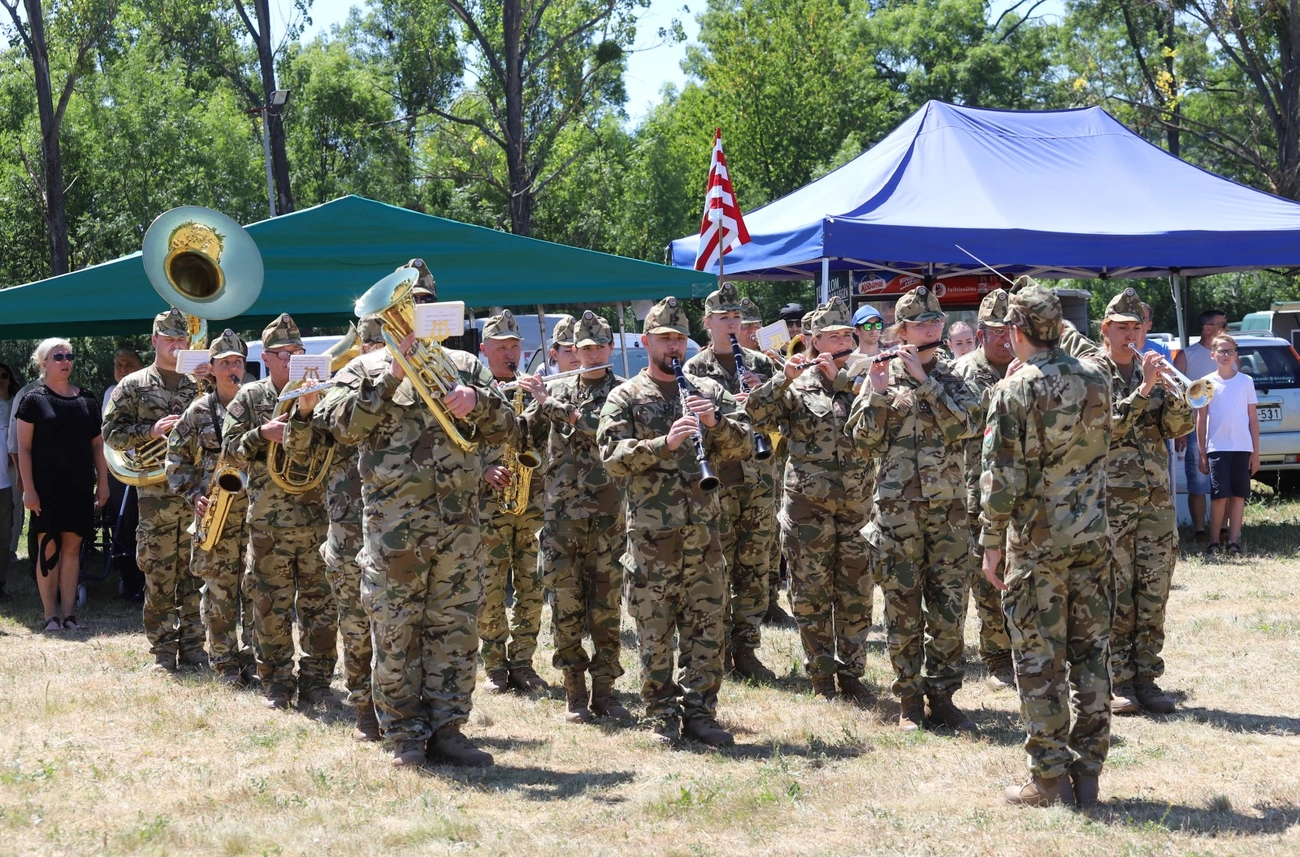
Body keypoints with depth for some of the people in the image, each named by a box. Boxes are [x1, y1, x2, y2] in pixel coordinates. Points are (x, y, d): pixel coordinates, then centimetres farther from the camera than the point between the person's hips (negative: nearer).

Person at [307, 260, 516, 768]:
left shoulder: (464, 366, 15)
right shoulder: (364, 370, 7)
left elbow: (507, 432, 8)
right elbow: (342, 427, -10)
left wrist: (477, 401, -12)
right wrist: (390, 376, -16)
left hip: (458, 523, 3)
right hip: (393, 528, -2)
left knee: (455, 630, 4)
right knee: (396, 635, 0)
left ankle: (446, 729, 12)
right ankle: (407, 737, 8)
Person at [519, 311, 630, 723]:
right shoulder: (559, 388, 12)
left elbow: (605, 429, -17)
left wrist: (551, 404, -15)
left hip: (607, 511, -2)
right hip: (561, 510, 2)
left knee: (606, 603, 2)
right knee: (567, 600, 0)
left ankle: (604, 689, 9)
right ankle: (574, 691, 7)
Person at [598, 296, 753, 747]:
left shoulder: (709, 392, 14)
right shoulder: (626, 397, 5)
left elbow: (745, 444, 8)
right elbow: (612, 457, -8)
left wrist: (715, 421, -10)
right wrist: (664, 443, -21)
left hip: (703, 527, 3)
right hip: (651, 532, -3)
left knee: (705, 625, 4)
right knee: (655, 629, 0)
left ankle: (699, 712, 11)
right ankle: (662, 717, 7)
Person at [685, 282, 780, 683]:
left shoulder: (760, 365, 14)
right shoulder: (694, 371, 4)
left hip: (759, 480, 3)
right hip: (716, 481, -3)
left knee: (754, 568, 5)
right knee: (717, 568, -3)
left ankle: (745, 650, 12)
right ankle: (718, 651, 5)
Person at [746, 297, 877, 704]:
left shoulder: (865, 377, 8)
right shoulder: (798, 384, 3)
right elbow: (757, 416, -8)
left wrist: (840, 379, -13)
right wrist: (783, 379, -19)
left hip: (857, 504, 2)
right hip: (808, 504, -2)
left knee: (856, 595, 5)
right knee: (812, 594, 3)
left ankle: (851, 673, 14)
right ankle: (821, 675, 13)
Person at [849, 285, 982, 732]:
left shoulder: (951, 378, 8)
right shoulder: (883, 376, 4)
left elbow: (966, 424, -11)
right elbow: (865, 440, -3)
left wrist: (923, 379, -14)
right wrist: (878, 392, -15)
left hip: (948, 510, 2)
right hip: (897, 510, -1)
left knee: (948, 608, 3)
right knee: (903, 608, 1)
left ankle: (941, 697, 12)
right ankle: (910, 700, 9)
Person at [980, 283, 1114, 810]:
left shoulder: (1014, 391, -12)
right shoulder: (1095, 380, 4)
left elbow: (1002, 477, -14)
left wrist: (991, 544, -5)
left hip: (1038, 542, -5)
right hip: (1093, 537, 5)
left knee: (1040, 661, 1)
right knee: (1089, 653, 10)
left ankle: (1051, 781, 4)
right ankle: (1087, 775, 14)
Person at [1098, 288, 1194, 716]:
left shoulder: (1152, 371, 13)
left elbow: (1181, 427, 6)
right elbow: (1106, 427, -14)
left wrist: (1170, 389, -11)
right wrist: (1143, 390, -19)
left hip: (1156, 498, 5)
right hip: (1111, 499, -5)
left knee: (1153, 594, 4)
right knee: (1115, 594, -3)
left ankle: (1146, 678, 10)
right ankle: (1118, 681, 3)